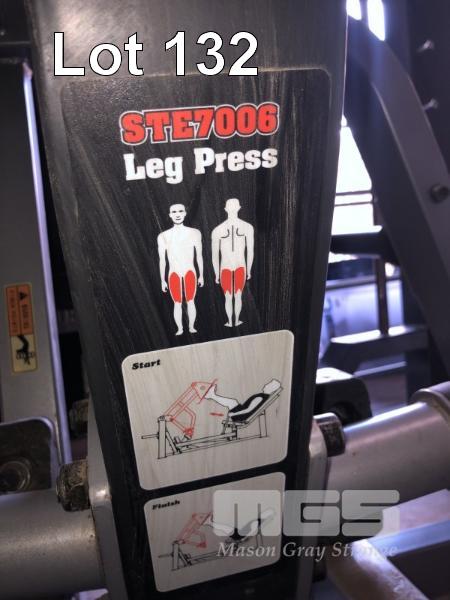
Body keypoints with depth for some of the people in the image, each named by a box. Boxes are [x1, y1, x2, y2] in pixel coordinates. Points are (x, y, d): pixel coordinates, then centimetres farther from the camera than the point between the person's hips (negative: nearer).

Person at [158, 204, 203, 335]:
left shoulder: (195, 233, 0)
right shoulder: (163, 236, -2)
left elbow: (199, 256, 7)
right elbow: (162, 260, 3)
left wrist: (201, 275, 9)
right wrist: (162, 280, 4)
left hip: (190, 273, 0)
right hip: (174, 275, 0)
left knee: (190, 301, 7)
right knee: (177, 304, 6)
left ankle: (191, 327, 22)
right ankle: (180, 328, 20)